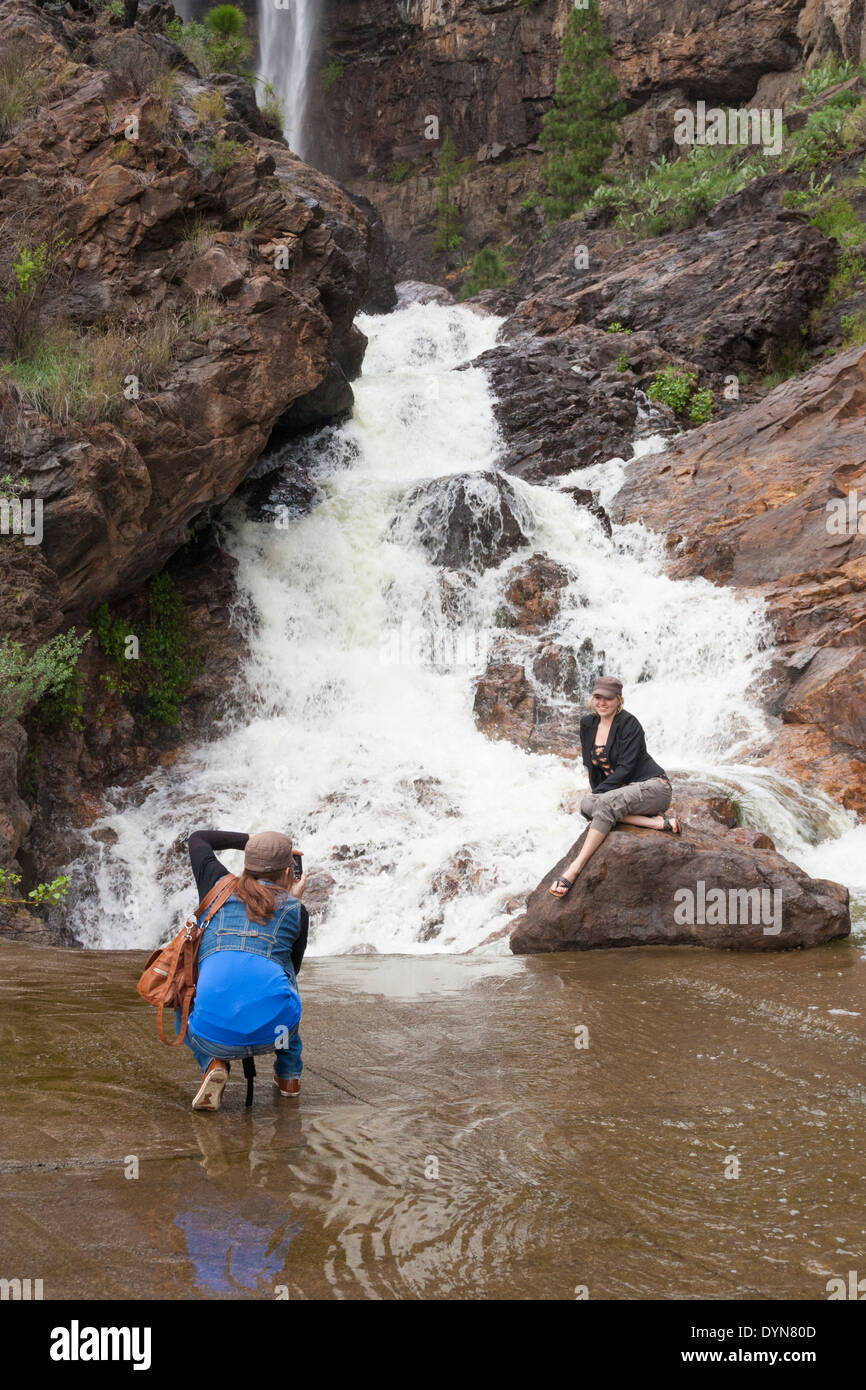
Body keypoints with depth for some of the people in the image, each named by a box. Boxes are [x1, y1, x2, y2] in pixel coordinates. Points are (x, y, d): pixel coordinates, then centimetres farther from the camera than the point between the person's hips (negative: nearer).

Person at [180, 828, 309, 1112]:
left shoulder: (219, 888, 14)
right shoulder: (295, 911, 12)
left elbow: (197, 839, 34)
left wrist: (249, 840, 40)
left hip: (213, 1033, 0)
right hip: (274, 1029, 0)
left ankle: (213, 1064, 8)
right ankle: (289, 1072, 35)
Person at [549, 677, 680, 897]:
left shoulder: (629, 724, -12)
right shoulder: (588, 724, 9)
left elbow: (625, 768, -17)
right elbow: (590, 763, 15)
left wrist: (598, 793, -19)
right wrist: (595, 793, 2)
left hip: (653, 787, -8)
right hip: (624, 792, 8)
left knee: (605, 803, -34)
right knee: (586, 805, -23)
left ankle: (573, 871, -43)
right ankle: (656, 822, -26)